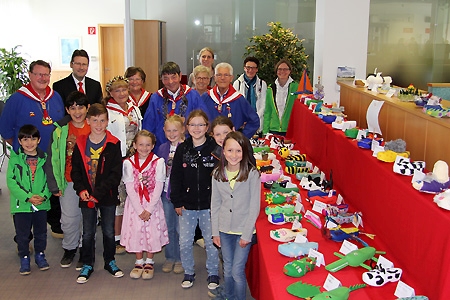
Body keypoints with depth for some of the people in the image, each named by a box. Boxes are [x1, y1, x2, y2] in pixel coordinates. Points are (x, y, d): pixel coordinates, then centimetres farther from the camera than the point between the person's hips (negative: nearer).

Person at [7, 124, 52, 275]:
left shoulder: (44, 158, 1)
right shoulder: (15, 158, -5)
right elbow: (11, 181, -9)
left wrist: (44, 195, -14)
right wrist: (28, 197, -17)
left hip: (42, 204, 2)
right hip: (21, 205, -2)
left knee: (41, 232, 15)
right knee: (22, 234, 8)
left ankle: (40, 254, 34)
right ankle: (24, 258, 25)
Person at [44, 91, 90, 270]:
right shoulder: (60, 130, -3)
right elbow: (52, 159, 0)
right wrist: (54, 185, -2)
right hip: (68, 182, 1)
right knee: (69, 219, 9)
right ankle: (69, 249, 31)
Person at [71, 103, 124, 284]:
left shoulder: (113, 144, -7)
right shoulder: (80, 144, 0)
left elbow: (116, 173, -11)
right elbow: (75, 170, 2)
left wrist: (99, 192, -16)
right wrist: (81, 189, -13)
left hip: (108, 196, -1)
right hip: (86, 197, 1)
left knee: (109, 231, 12)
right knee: (88, 233, 11)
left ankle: (110, 261, 30)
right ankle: (87, 265, 26)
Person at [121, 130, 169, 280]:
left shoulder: (158, 162, -5)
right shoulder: (128, 163, -2)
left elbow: (158, 187, -7)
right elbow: (130, 188, -5)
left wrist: (149, 209, -13)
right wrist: (139, 210, -11)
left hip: (153, 204, -1)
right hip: (135, 204, 1)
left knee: (152, 232, 2)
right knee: (135, 231, 5)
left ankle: (149, 262, 22)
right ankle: (139, 262, 24)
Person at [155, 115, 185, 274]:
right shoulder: (162, 148, 8)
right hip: (166, 192, 5)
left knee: (181, 228, 3)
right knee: (168, 227, 13)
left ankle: (181, 259, 19)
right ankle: (170, 257, 27)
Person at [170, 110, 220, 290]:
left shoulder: (215, 148, -5)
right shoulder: (182, 149, 2)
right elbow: (175, 177, 3)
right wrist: (177, 202, -1)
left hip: (209, 205, -2)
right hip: (187, 206, 2)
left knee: (211, 241, 8)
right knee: (184, 242, 8)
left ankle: (213, 273, 27)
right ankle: (189, 273, 28)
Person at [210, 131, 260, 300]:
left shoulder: (252, 174, -13)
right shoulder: (217, 173, -1)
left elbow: (254, 207, -10)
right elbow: (215, 204, 5)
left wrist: (246, 234, -11)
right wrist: (215, 232, 4)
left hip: (244, 231, -4)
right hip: (224, 230, 4)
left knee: (237, 271, -1)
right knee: (227, 270, 16)